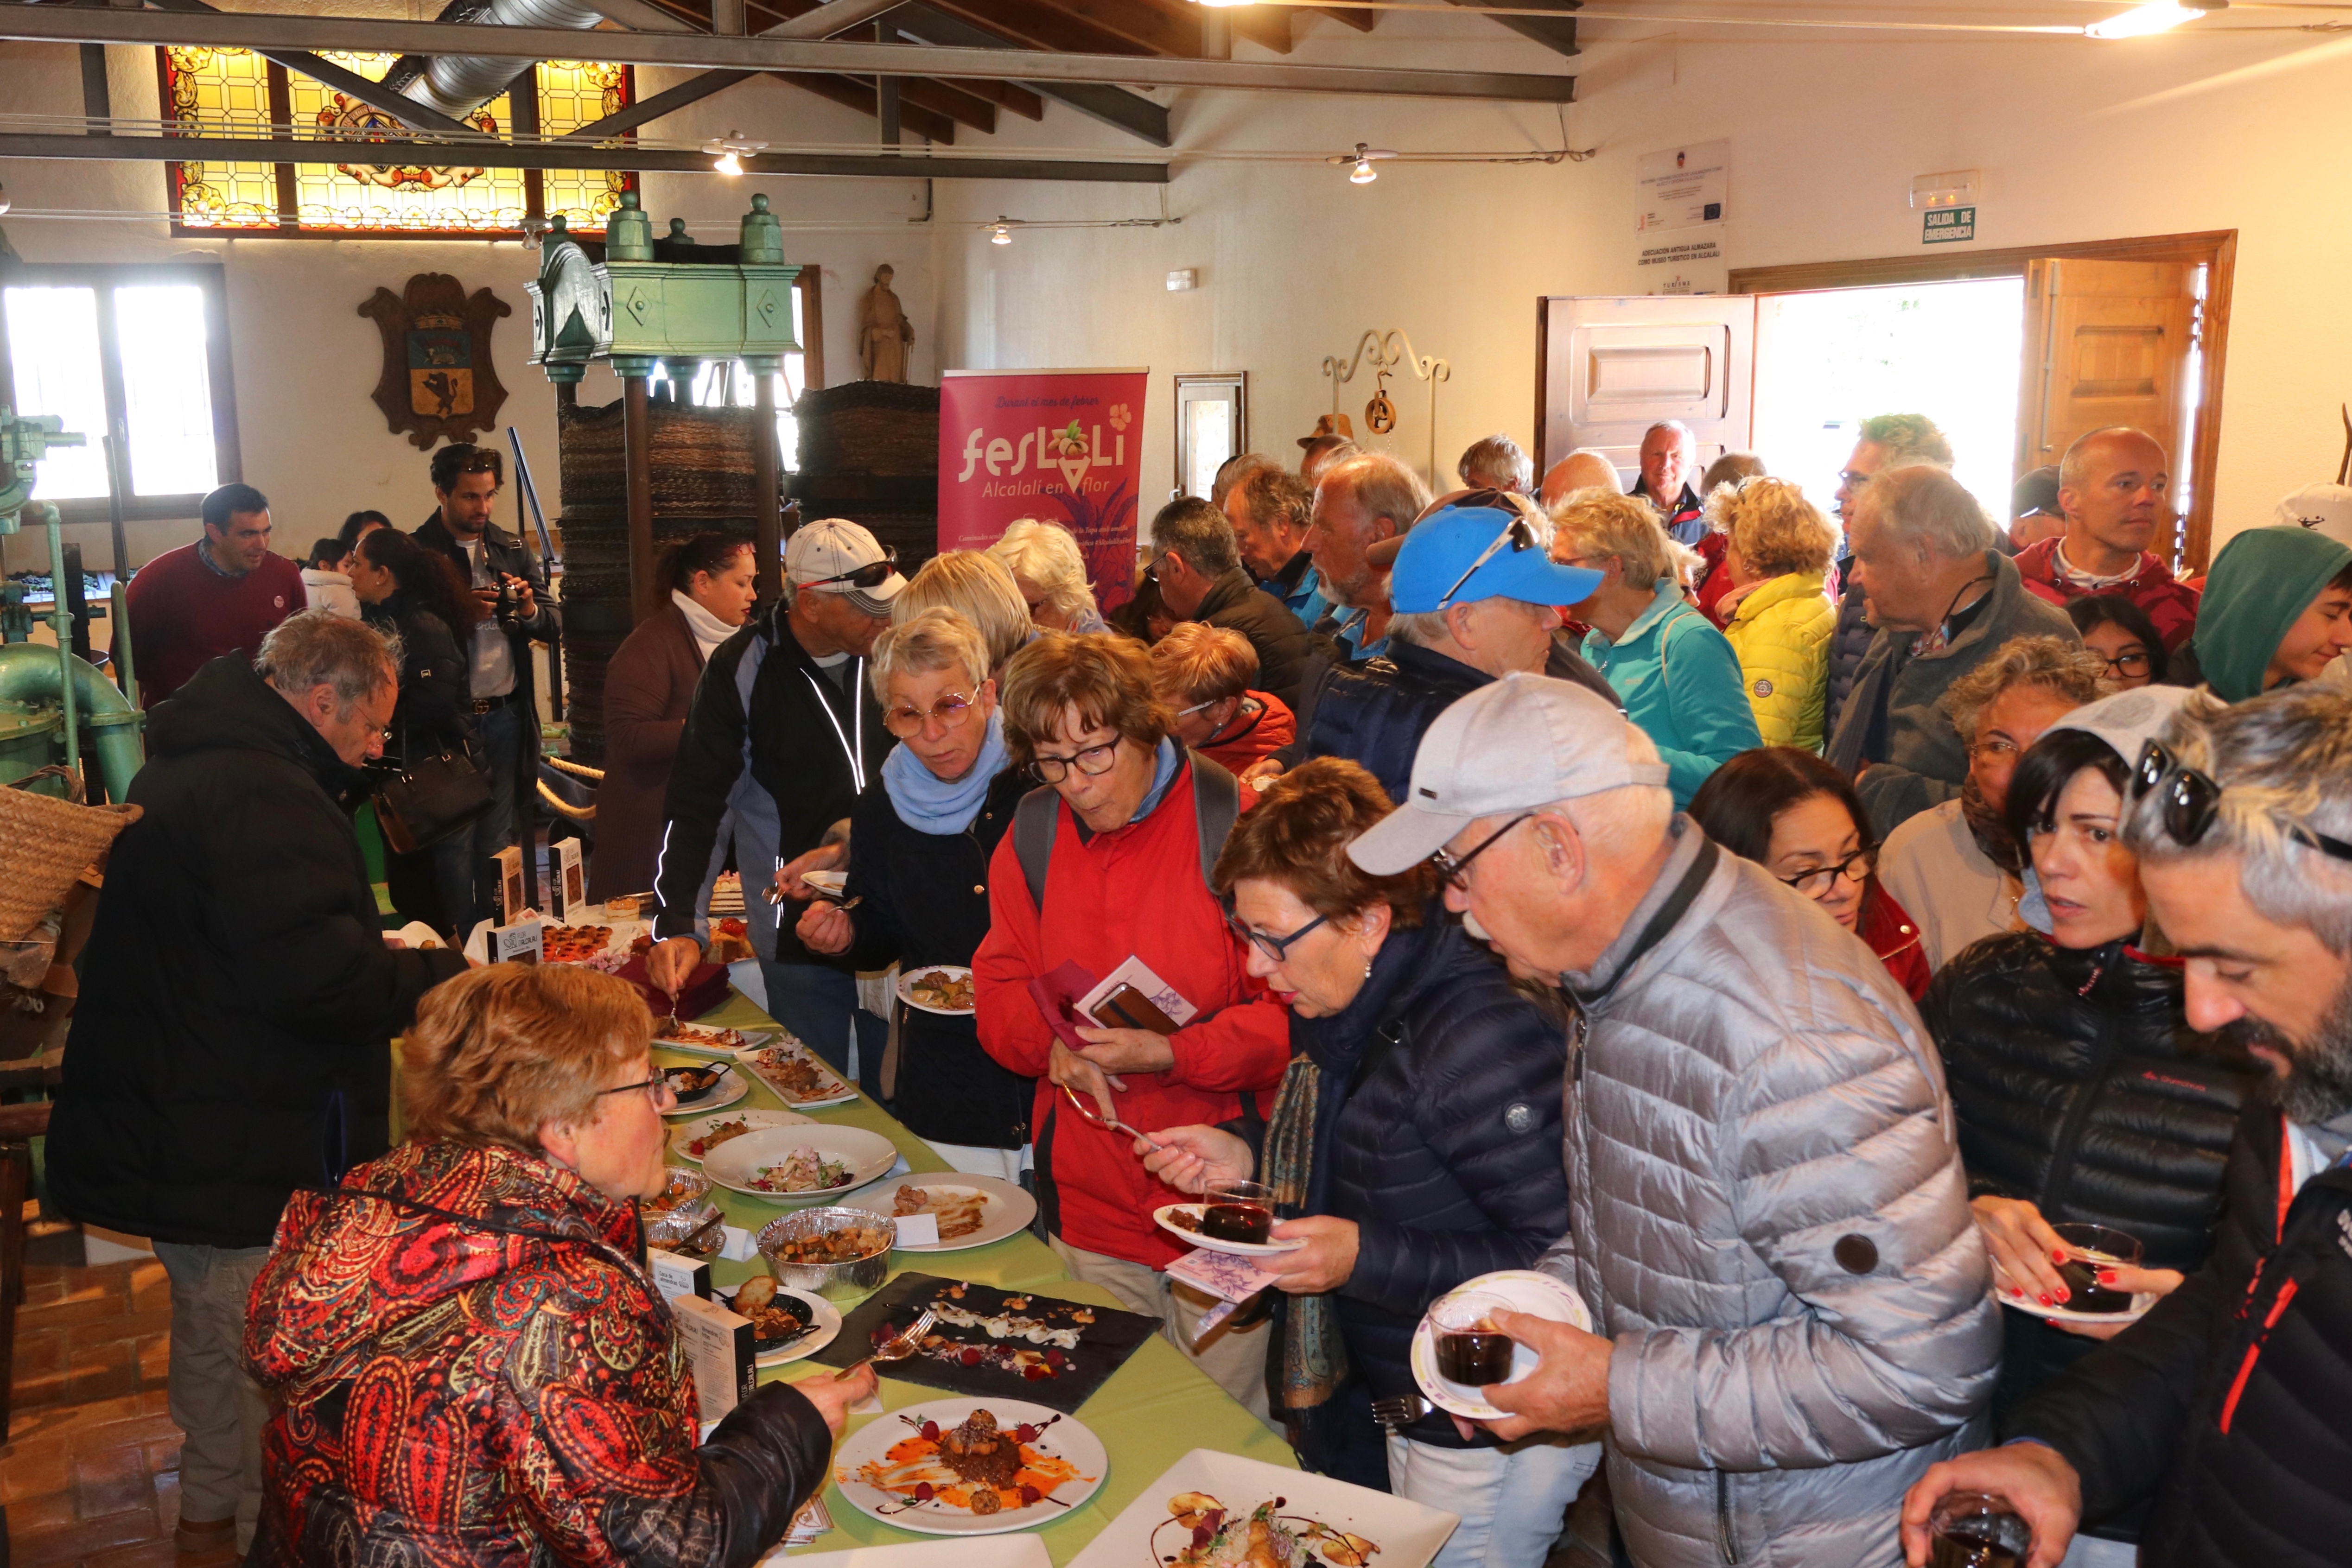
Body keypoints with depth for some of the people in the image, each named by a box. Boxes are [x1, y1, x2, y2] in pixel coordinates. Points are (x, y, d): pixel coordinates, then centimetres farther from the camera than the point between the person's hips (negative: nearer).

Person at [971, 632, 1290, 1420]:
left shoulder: (1235, 824, -13)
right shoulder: (1032, 836, 3)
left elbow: (1295, 1011, -12)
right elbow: (1001, 985, 11)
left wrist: (1173, 1053, -23)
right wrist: (1052, 1045, -10)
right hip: (1088, 1200, 4)